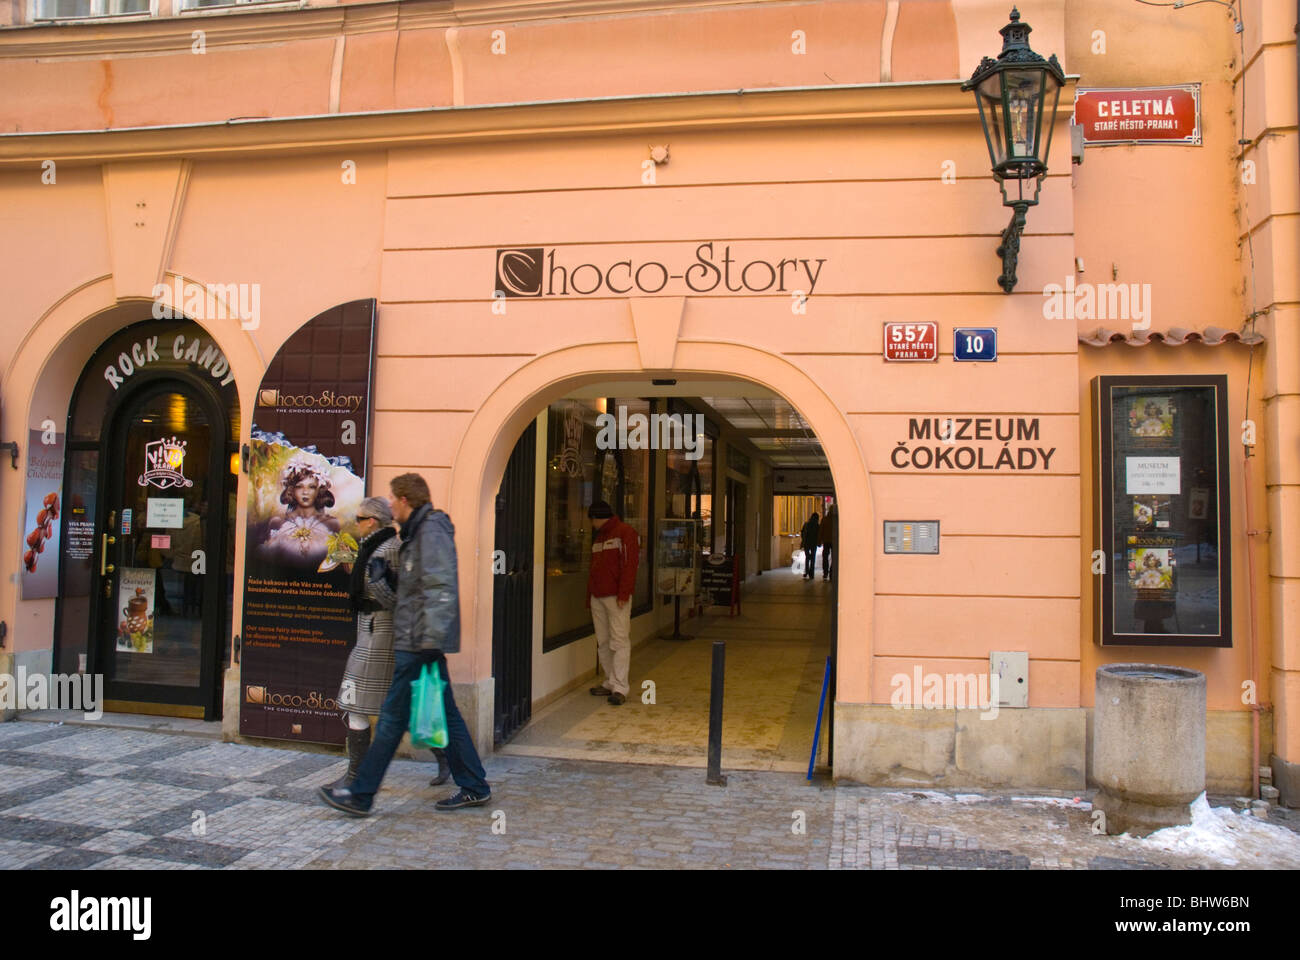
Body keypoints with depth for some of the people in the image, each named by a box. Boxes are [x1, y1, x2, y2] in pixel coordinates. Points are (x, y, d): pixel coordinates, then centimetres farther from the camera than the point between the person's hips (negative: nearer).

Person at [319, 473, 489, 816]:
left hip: (419, 643, -10)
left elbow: (441, 588, -22)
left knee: (393, 717, -2)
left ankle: (360, 795, 7)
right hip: (420, 642, 10)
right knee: (444, 714, 12)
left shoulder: (432, 530, -13)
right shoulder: (418, 531, 19)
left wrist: (430, 639, -25)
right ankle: (474, 787, 17)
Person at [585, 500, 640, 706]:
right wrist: (589, 596, 17)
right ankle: (610, 683, 17)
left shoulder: (625, 533, -5)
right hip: (598, 596, 9)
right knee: (603, 642, 9)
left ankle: (620, 687, -9)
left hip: (616, 597, -9)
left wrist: (623, 594, -20)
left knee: (619, 641, -9)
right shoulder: (598, 537, 22)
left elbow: (630, 564, -14)